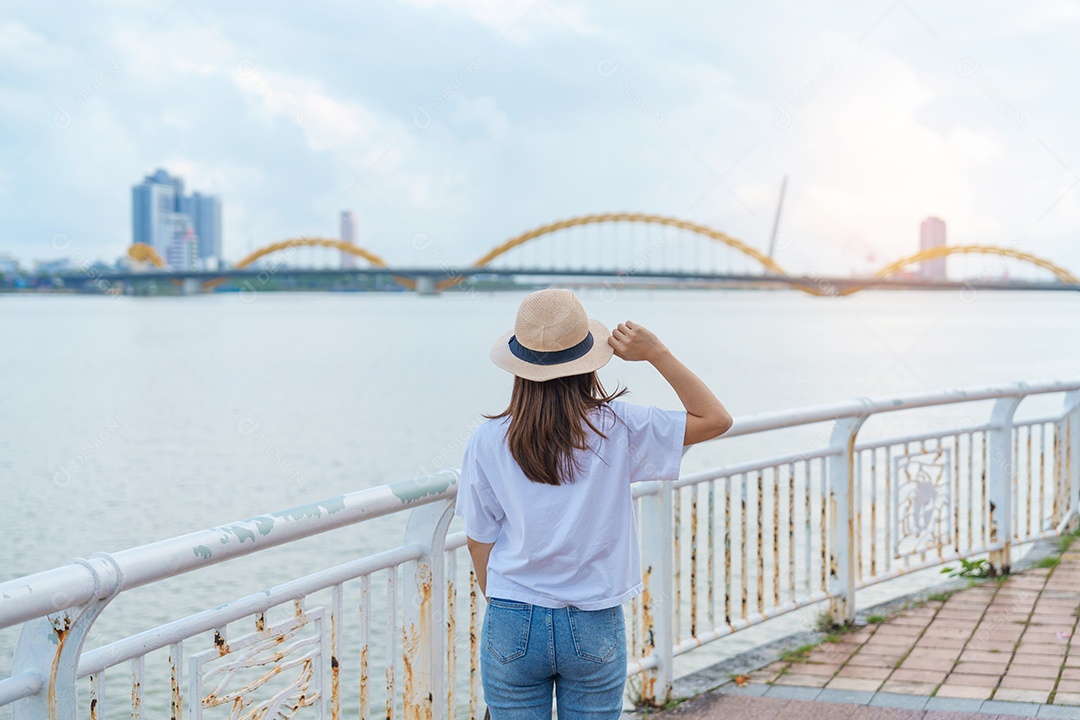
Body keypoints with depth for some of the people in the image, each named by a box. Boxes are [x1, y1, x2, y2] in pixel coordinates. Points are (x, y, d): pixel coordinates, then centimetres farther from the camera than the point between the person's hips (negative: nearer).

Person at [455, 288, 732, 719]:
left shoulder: (488, 441, -6)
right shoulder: (616, 428, -9)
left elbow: (480, 540, 2)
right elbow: (715, 419, -2)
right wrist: (656, 354, -5)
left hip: (513, 624, 0)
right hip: (594, 628, 0)